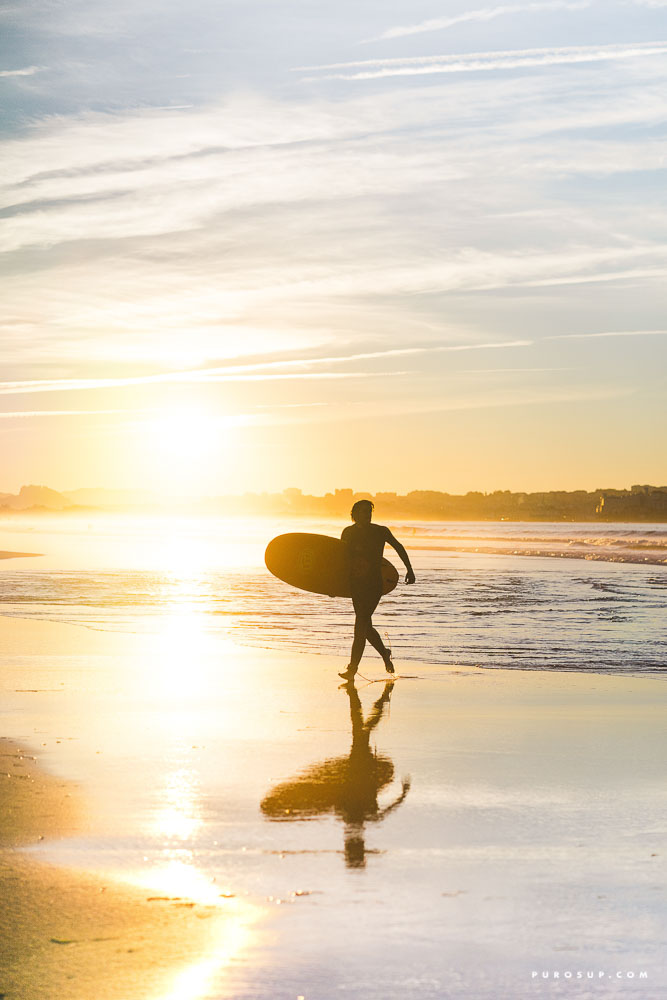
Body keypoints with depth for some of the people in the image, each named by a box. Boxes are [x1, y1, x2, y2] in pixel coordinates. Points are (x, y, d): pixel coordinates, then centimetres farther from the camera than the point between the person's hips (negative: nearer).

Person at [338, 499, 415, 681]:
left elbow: (398, 547, 14)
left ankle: (353, 666, -11)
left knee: (361, 623, -12)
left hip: (374, 584, -3)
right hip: (356, 583, 3)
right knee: (365, 626, 8)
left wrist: (409, 569, 11)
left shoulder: (381, 531, 1)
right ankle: (384, 653, 34)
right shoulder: (349, 532, 5)